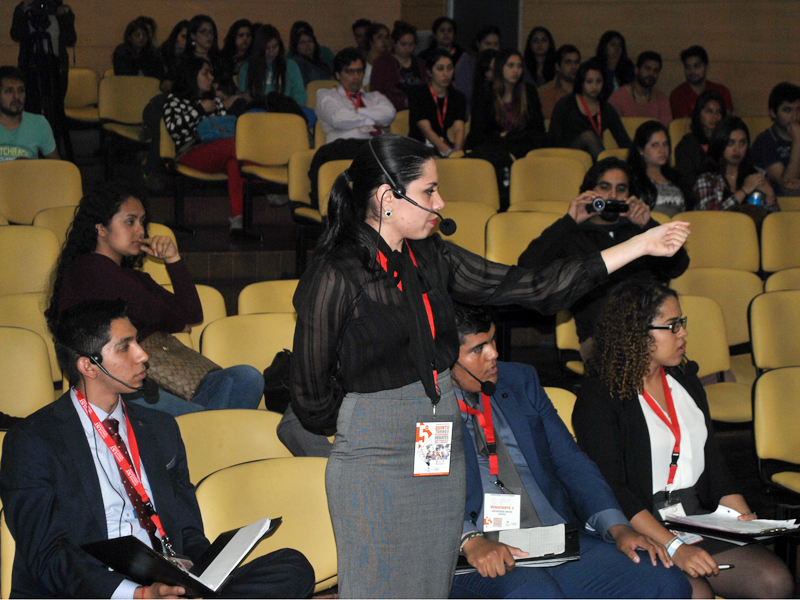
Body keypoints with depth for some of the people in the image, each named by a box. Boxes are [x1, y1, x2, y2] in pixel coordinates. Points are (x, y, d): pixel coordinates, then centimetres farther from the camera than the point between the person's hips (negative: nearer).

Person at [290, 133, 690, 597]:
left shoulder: (432, 258, 5)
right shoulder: (335, 276, -15)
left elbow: (534, 289, 6)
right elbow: (313, 401, -9)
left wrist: (640, 245, 6)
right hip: (375, 468, -6)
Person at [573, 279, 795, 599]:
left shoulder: (686, 382, 19)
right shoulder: (599, 396, -5)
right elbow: (610, 489, -14)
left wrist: (748, 520, 2)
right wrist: (673, 547, -23)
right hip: (636, 531, -6)